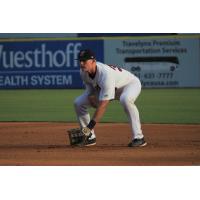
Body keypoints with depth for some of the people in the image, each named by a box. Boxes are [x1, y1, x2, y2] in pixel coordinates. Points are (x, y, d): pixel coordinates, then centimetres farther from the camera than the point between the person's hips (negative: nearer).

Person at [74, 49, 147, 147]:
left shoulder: (105, 74, -41)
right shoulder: (84, 71, -19)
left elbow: (103, 104, -41)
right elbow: (90, 91, 1)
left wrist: (90, 126, -43)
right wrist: (91, 96, -25)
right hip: (105, 88, 8)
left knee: (125, 99, -43)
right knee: (78, 102, -5)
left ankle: (138, 137, -34)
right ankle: (90, 137, 8)